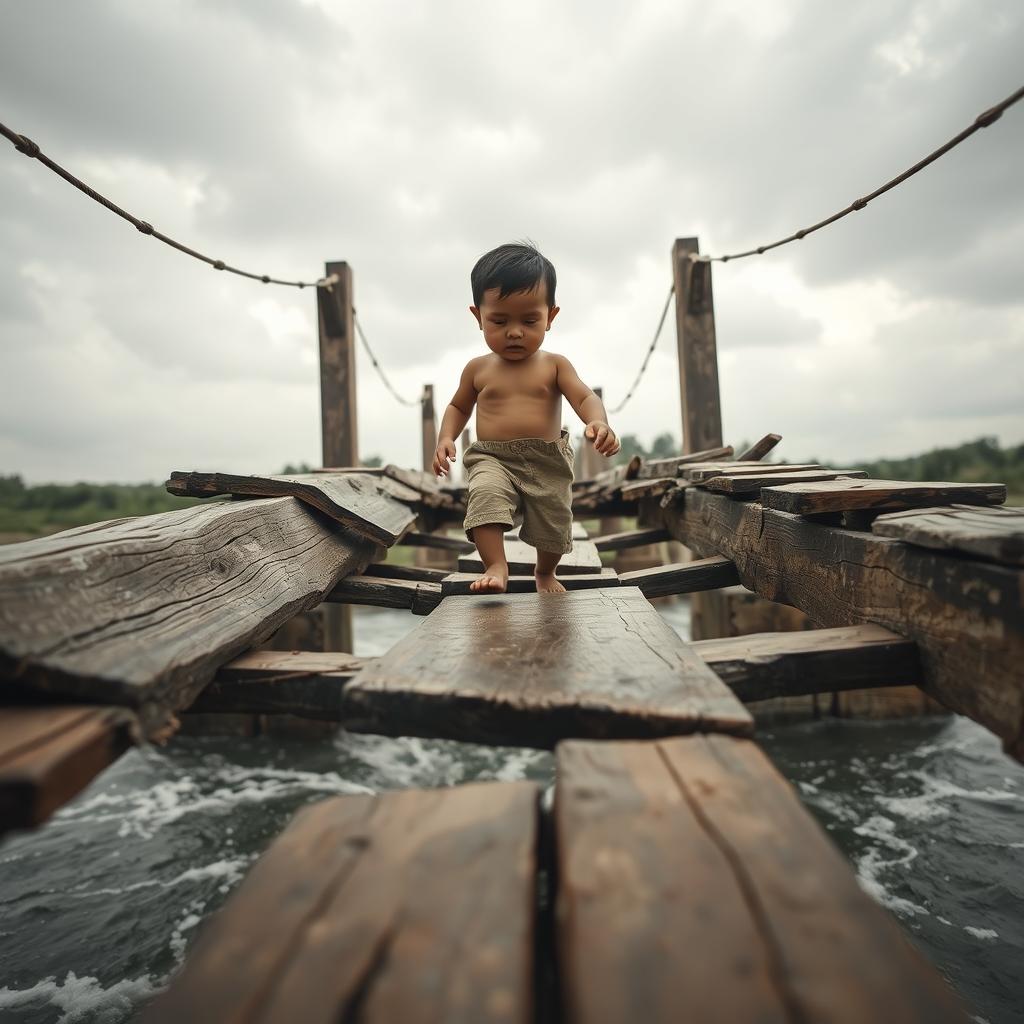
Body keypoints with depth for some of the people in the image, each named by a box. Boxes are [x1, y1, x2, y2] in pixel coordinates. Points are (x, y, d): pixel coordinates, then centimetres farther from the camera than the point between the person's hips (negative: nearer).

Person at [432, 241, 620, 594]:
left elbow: (585, 397, -14)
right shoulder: (477, 369, 4)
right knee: (485, 493, -34)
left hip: (547, 463, 1)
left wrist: (599, 422, -37)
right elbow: (459, 406, 18)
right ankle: (495, 567, -29)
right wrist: (446, 438, -1)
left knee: (553, 528, 13)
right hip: (492, 459, 0)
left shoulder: (554, 365, -1)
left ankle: (545, 574, 44)